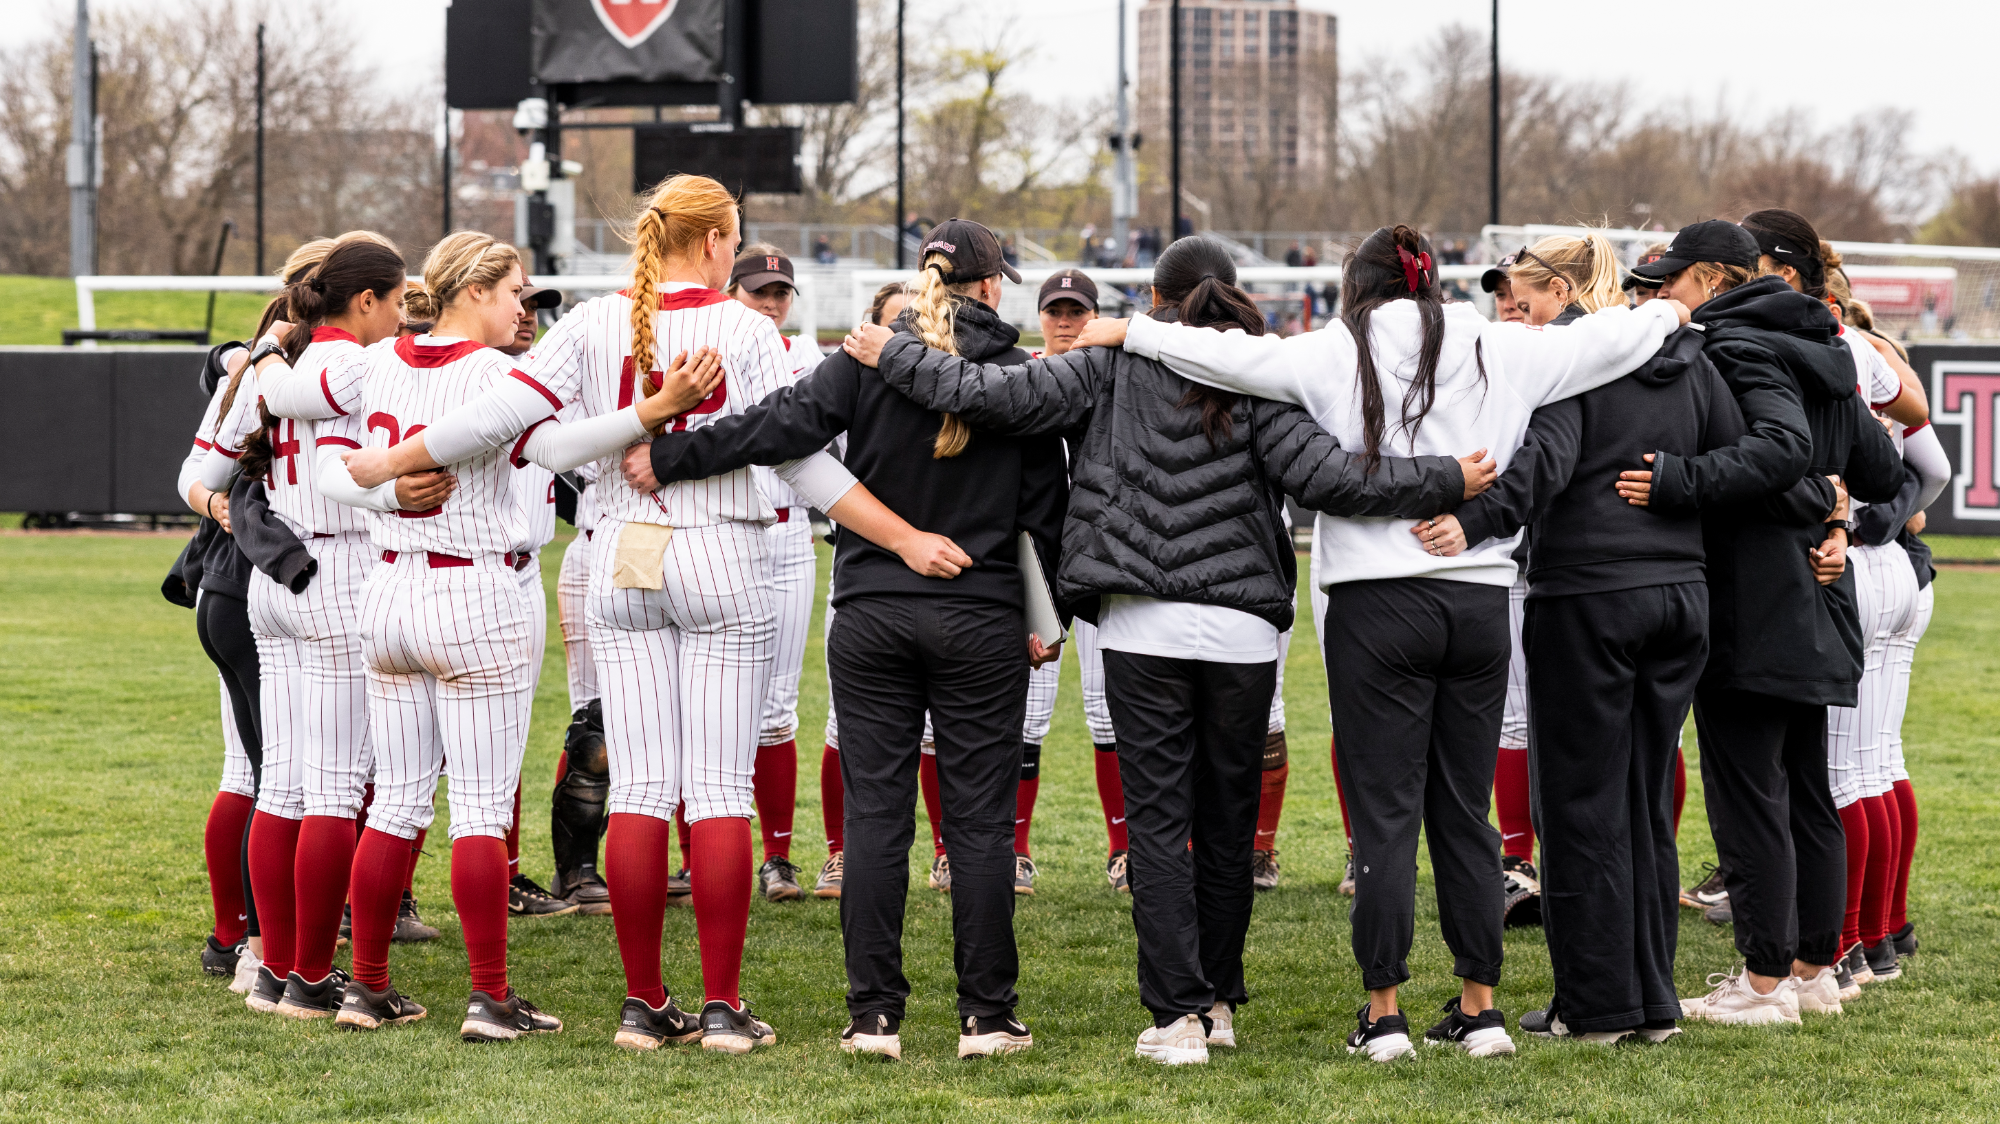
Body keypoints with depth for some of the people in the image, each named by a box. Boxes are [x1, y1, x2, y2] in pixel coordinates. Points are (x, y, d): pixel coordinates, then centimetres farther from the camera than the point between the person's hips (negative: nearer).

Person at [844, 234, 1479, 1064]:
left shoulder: (1118, 364, 1)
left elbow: (994, 394, -4)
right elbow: (1326, 476, -9)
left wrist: (894, 356, 8)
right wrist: (1447, 482, -4)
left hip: (1142, 624, -1)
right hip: (1243, 628, 1)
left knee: (1157, 818, 1)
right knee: (1227, 820, 12)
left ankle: (1177, 1012, -6)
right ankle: (1220, 1002, 20)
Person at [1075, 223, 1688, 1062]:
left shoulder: (1340, 353, -1)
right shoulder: (1499, 352, 7)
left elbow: (1229, 355, -6)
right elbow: (1606, 340, 17)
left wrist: (1128, 332, 5)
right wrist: (1668, 314, 37)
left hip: (1379, 604, -3)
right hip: (1481, 598, 3)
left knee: (1384, 811, 0)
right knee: (1465, 810, 10)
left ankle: (1384, 1009, -1)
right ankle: (1479, 1007, 11)